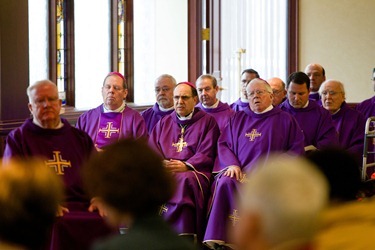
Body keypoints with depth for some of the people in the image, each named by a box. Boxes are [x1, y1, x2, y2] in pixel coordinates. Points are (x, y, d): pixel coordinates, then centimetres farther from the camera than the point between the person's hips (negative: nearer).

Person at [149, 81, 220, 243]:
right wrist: (160, 163, -9)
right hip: (164, 170, 3)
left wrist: (186, 166, -15)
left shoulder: (207, 121, 14)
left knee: (186, 179, -38)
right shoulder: (164, 122, 26)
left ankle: (183, 234, -41)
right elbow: (151, 148, 13)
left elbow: (206, 154, 1)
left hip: (194, 171, -3)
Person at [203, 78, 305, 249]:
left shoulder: (285, 120, 16)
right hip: (240, 171, 2)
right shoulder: (238, 119, 25)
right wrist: (232, 164, -2)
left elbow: (296, 149, 9)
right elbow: (223, 144, 18)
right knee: (225, 183, -31)